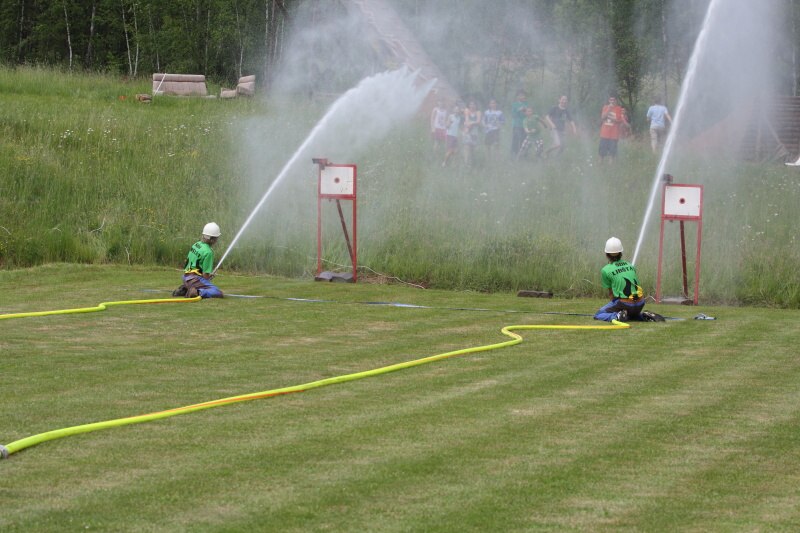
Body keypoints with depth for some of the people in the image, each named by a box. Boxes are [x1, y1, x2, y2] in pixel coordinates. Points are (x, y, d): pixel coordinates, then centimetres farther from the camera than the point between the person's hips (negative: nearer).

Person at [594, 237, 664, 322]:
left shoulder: (606, 270, -4)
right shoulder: (631, 266, 11)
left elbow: (611, 293, 2)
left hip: (624, 304, -5)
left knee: (598, 315, 12)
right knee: (630, 314, 37)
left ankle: (617, 316, -13)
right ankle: (645, 316, 8)